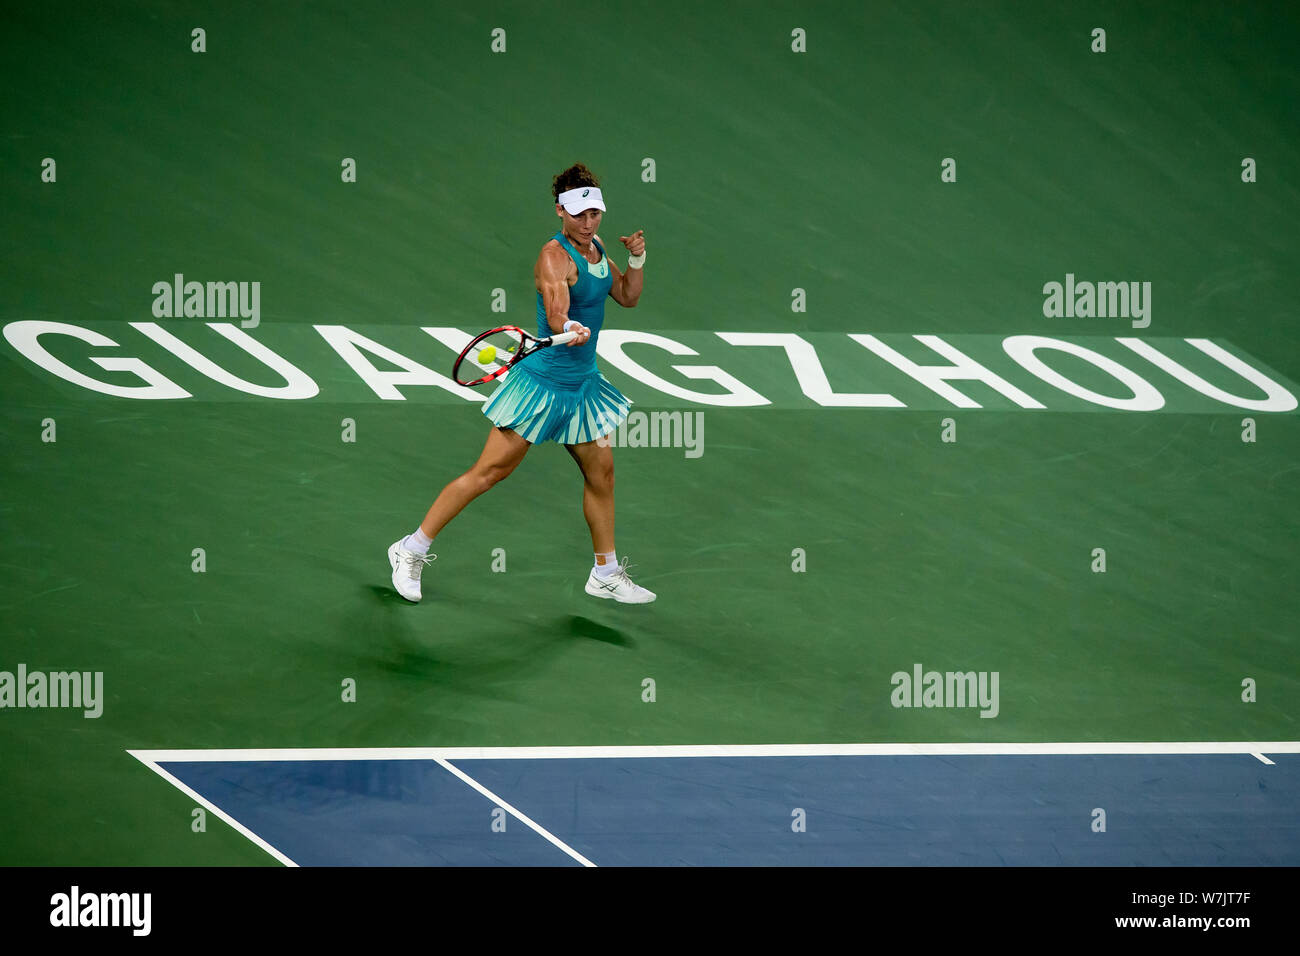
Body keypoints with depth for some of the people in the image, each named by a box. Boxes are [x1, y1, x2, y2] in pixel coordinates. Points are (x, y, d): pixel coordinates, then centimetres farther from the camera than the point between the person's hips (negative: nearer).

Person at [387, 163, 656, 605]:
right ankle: (411, 550, 2)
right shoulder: (554, 256, -19)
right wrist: (571, 329, -55)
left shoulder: (596, 249, 7)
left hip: (583, 383, 8)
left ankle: (606, 575, 28)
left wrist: (636, 259, 3)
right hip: (544, 381, -8)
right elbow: (557, 315, -34)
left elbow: (628, 297, 19)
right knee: (488, 472, -7)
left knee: (601, 472, 13)